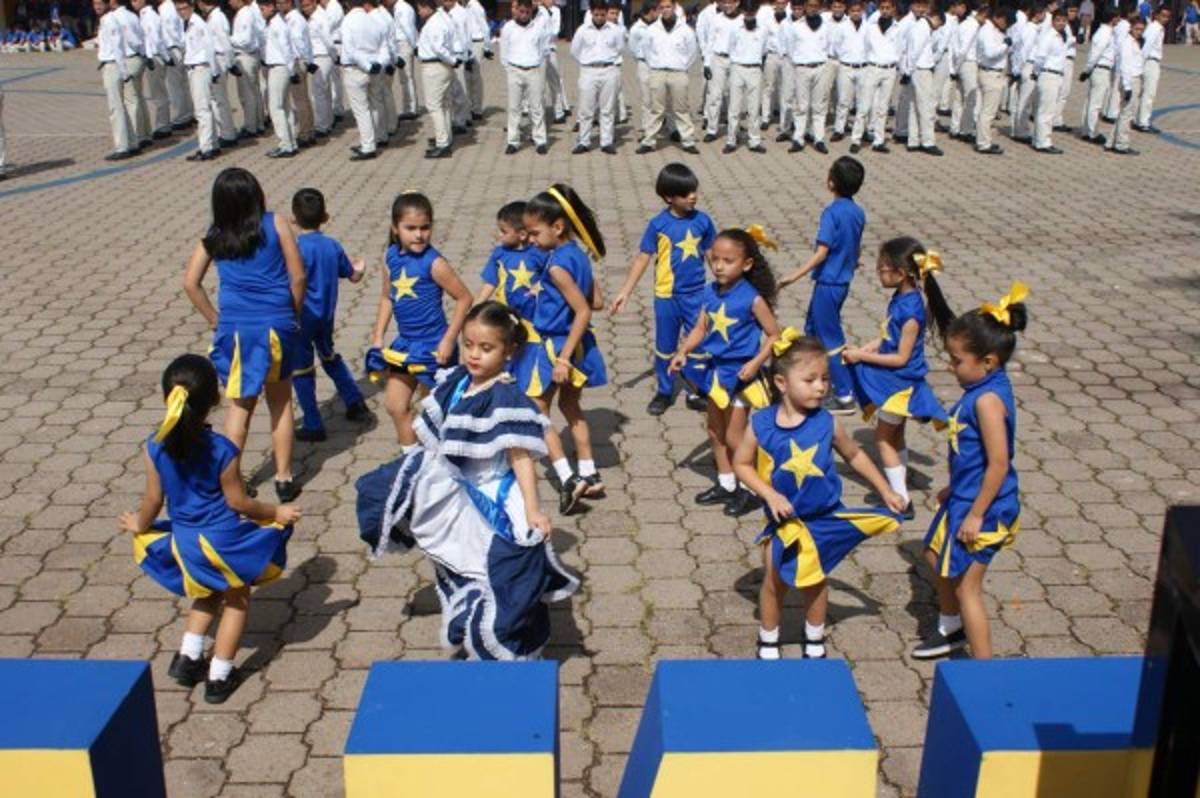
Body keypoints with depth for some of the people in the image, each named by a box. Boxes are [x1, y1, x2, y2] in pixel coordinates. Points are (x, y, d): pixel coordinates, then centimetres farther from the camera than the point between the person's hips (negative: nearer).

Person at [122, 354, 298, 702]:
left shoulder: (156, 446, -11)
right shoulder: (223, 450, -21)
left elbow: (153, 499, -2)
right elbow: (238, 502, -12)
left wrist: (139, 526, 18)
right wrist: (276, 512, 3)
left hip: (185, 543, 4)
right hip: (224, 541, -4)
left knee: (209, 592, 32)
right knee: (237, 599, 19)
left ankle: (188, 657, 28)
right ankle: (219, 676, 22)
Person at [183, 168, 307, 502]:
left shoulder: (214, 236, 4)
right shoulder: (275, 224, -1)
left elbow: (190, 283, 1)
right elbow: (298, 276, -3)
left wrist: (215, 320, 9)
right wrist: (294, 316, 9)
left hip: (236, 328, 1)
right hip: (277, 325, -1)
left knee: (239, 405, 14)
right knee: (281, 402, 14)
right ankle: (284, 478, 18)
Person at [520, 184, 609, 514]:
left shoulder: (557, 264, -22)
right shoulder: (578, 254, 4)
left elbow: (583, 313, -26)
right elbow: (597, 301, 11)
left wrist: (563, 359, -25)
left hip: (556, 346, -9)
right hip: (578, 344, 9)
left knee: (537, 414, 3)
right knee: (571, 405, 23)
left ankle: (568, 479, -6)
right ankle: (589, 475, 29)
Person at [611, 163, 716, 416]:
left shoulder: (702, 220, -5)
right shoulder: (658, 224, -11)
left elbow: (711, 255, 6)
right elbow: (642, 258, -6)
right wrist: (625, 292, -7)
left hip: (697, 295, 1)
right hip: (666, 297, -1)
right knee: (665, 348, 12)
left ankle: (696, 392, 24)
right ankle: (663, 392, 28)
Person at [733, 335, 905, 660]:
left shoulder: (827, 424, -14)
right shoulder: (761, 424, -18)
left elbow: (855, 456, 2)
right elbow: (742, 464, -7)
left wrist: (886, 492, 6)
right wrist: (770, 494, -19)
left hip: (824, 516, 1)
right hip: (784, 519, -1)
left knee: (816, 581, 17)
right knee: (775, 582, 11)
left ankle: (814, 643, 37)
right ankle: (768, 644, 32)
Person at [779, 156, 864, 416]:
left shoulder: (832, 212, -19)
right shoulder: (858, 213, 4)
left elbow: (821, 252, -24)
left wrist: (795, 276, -24)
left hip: (827, 282, -8)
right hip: (843, 282, 8)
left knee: (830, 339, 0)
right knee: (813, 330, 22)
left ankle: (845, 396, 5)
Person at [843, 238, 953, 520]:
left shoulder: (911, 310, -27)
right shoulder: (900, 298, -1)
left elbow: (901, 358, -23)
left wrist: (863, 356, -19)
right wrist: (862, 349, -3)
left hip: (900, 383, -9)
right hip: (894, 380, 9)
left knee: (883, 438, 2)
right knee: (894, 436, 20)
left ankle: (902, 501, 8)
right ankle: (900, 490, 34)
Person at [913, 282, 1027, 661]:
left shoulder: (987, 400, -26)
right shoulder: (985, 388, 2)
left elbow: (999, 463, -27)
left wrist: (976, 514, -21)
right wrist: (955, 489, 20)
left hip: (981, 507, -10)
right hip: (965, 498, 10)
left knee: (966, 586, 0)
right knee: (938, 557, 27)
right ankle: (951, 629, 48)